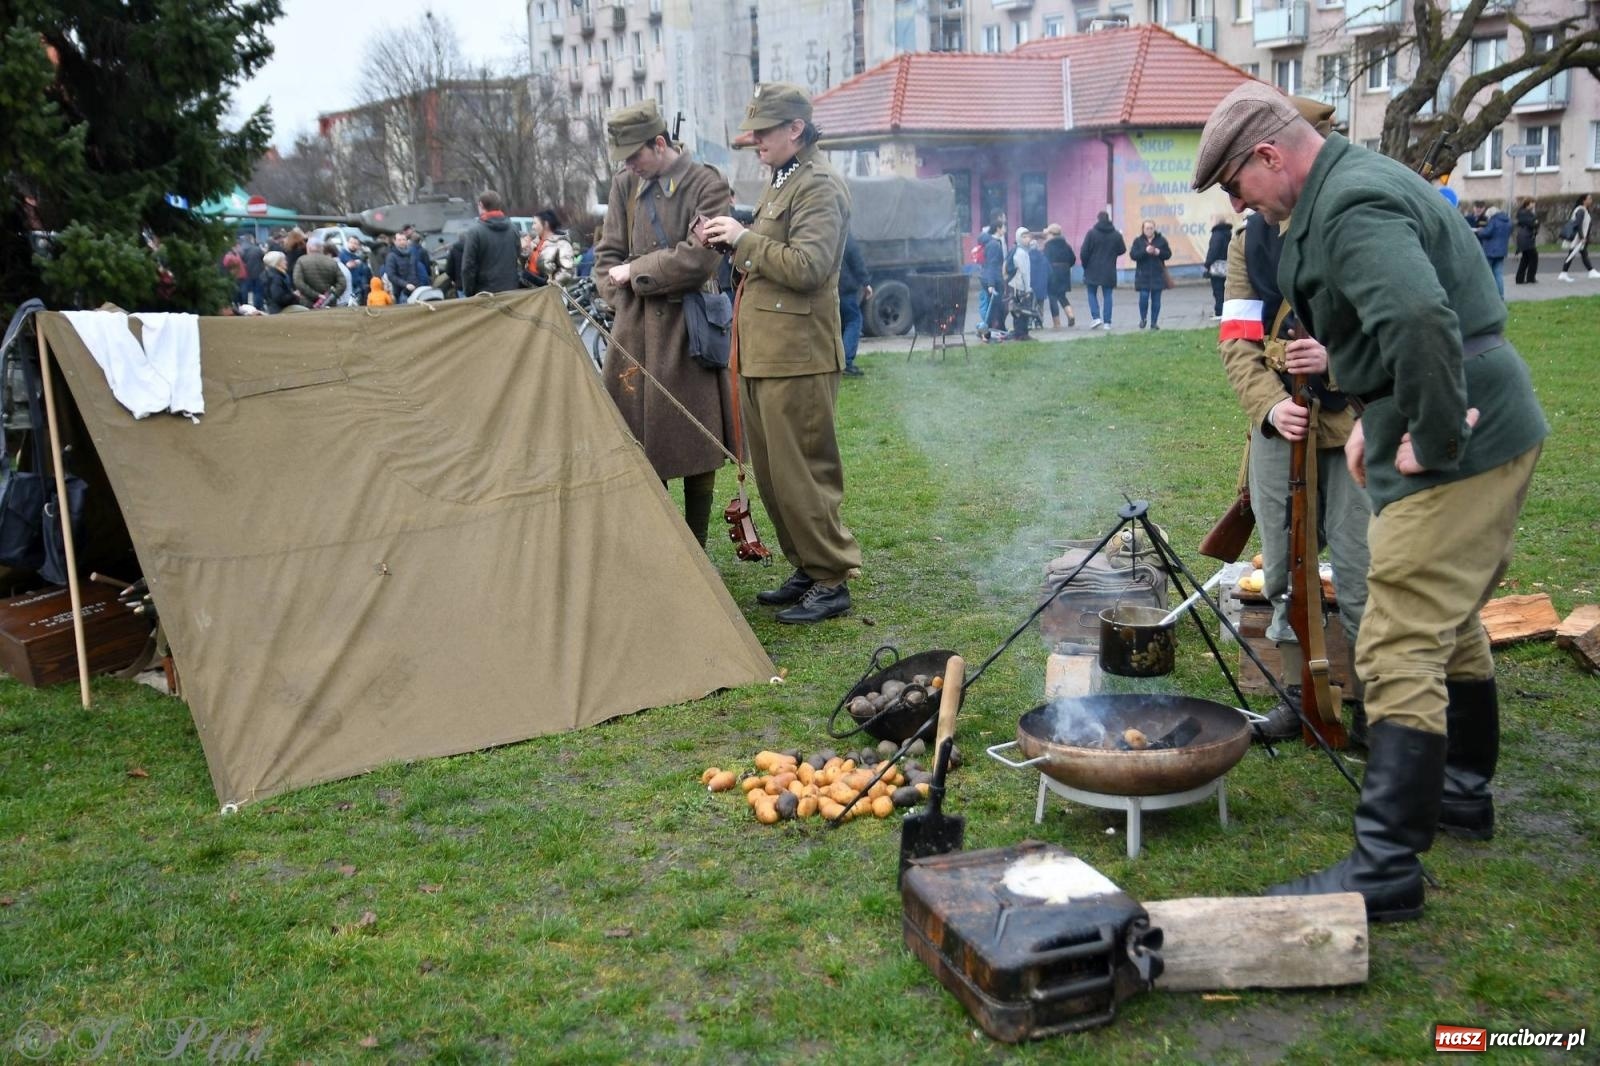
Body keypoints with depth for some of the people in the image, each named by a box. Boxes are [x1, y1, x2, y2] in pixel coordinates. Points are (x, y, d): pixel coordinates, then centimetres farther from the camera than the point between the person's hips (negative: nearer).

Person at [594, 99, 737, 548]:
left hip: (688, 328, -4)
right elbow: (608, 254, 16)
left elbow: (698, 259, -15)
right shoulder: (625, 185, 10)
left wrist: (634, 273, -7)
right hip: (637, 327, 5)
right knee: (641, 441, 6)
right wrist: (623, 302, 1)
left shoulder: (707, 186, -6)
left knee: (694, 444, 2)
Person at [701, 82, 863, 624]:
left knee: (803, 473, -5)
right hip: (763, 355, 10)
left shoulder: (820, 186, -12)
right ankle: (807, 568, 25)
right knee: (772, 473, 14)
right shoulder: (781, 181, 19)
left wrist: (744, 238, -16)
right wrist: (732, 241, 9)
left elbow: (806, 266, -22)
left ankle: (832, 580, 5)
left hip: (798, 357, -10)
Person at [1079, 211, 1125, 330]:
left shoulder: (1091, 233, -8)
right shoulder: (1116, 235, 2)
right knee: (1107, 295, 6)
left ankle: (1096, 317, -6)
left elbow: (1084, 252, -10)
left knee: (1092, 293, 10)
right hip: (1109, 271, 2)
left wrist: (1085, 265, 4)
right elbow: (1122, 250, 10)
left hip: (1093, 270, -2)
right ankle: (1107, 322, 2)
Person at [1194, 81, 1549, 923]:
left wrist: (1433, 438, -25)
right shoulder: (1359, 184, 16)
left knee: (1401, 650, -11)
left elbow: (1421, 320, -36)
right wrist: (1375, 417, 16)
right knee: (1448, 621, 24)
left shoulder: (1352, 206, -19)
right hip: (1494, 429, 11)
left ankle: (1386, 868, -8)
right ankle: (1463, 792, 41)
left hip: (1462, 447, -11)